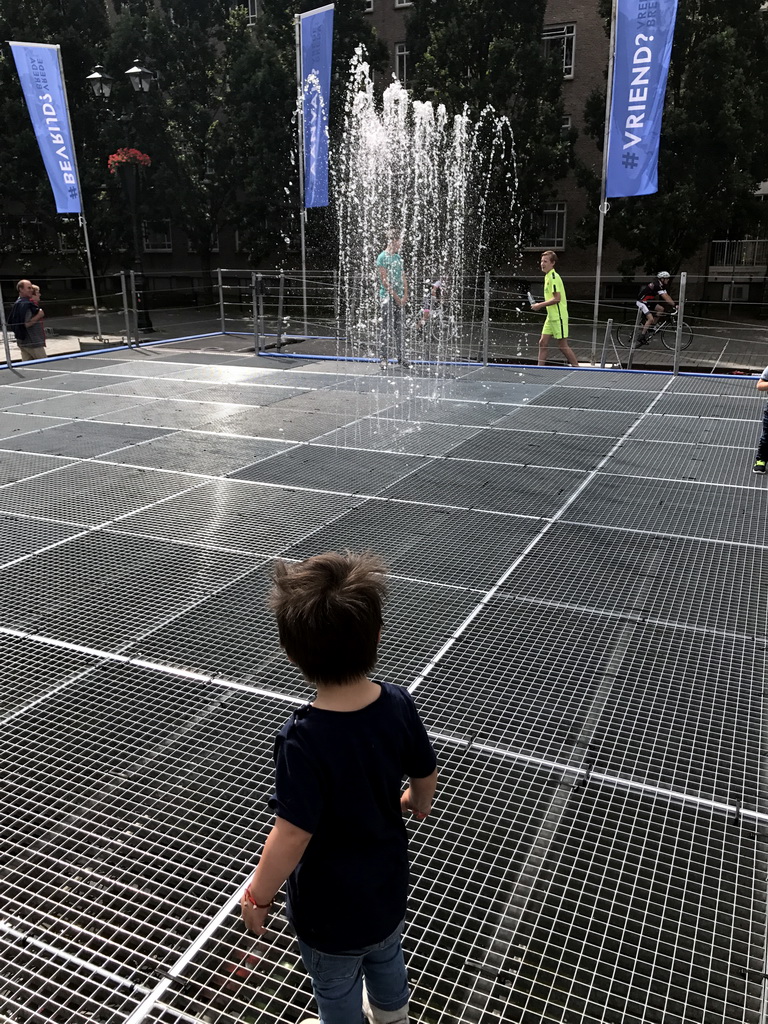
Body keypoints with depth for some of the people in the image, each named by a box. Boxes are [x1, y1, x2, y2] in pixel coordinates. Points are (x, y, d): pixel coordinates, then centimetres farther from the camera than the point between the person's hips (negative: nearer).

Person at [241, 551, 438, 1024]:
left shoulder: (303, 741, -36)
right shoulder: (398, 703, -21)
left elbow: (293, 834, -30)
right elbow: (426, 773, -4)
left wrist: (258, 894, -11)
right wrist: (418, 803, 19)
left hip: (330, 905, -5)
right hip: (388, 884, 6)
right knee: (386, 958, 35)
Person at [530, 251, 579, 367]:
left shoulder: (554, 277, -15)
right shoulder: (548, 277, 14)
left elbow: (557, 298, -21)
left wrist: (540, 305, -17)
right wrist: (541, 305, 14)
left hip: (558, 317, -9)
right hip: (551, 317, 9)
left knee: (562, 345, -4)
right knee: (542, 343, 6)